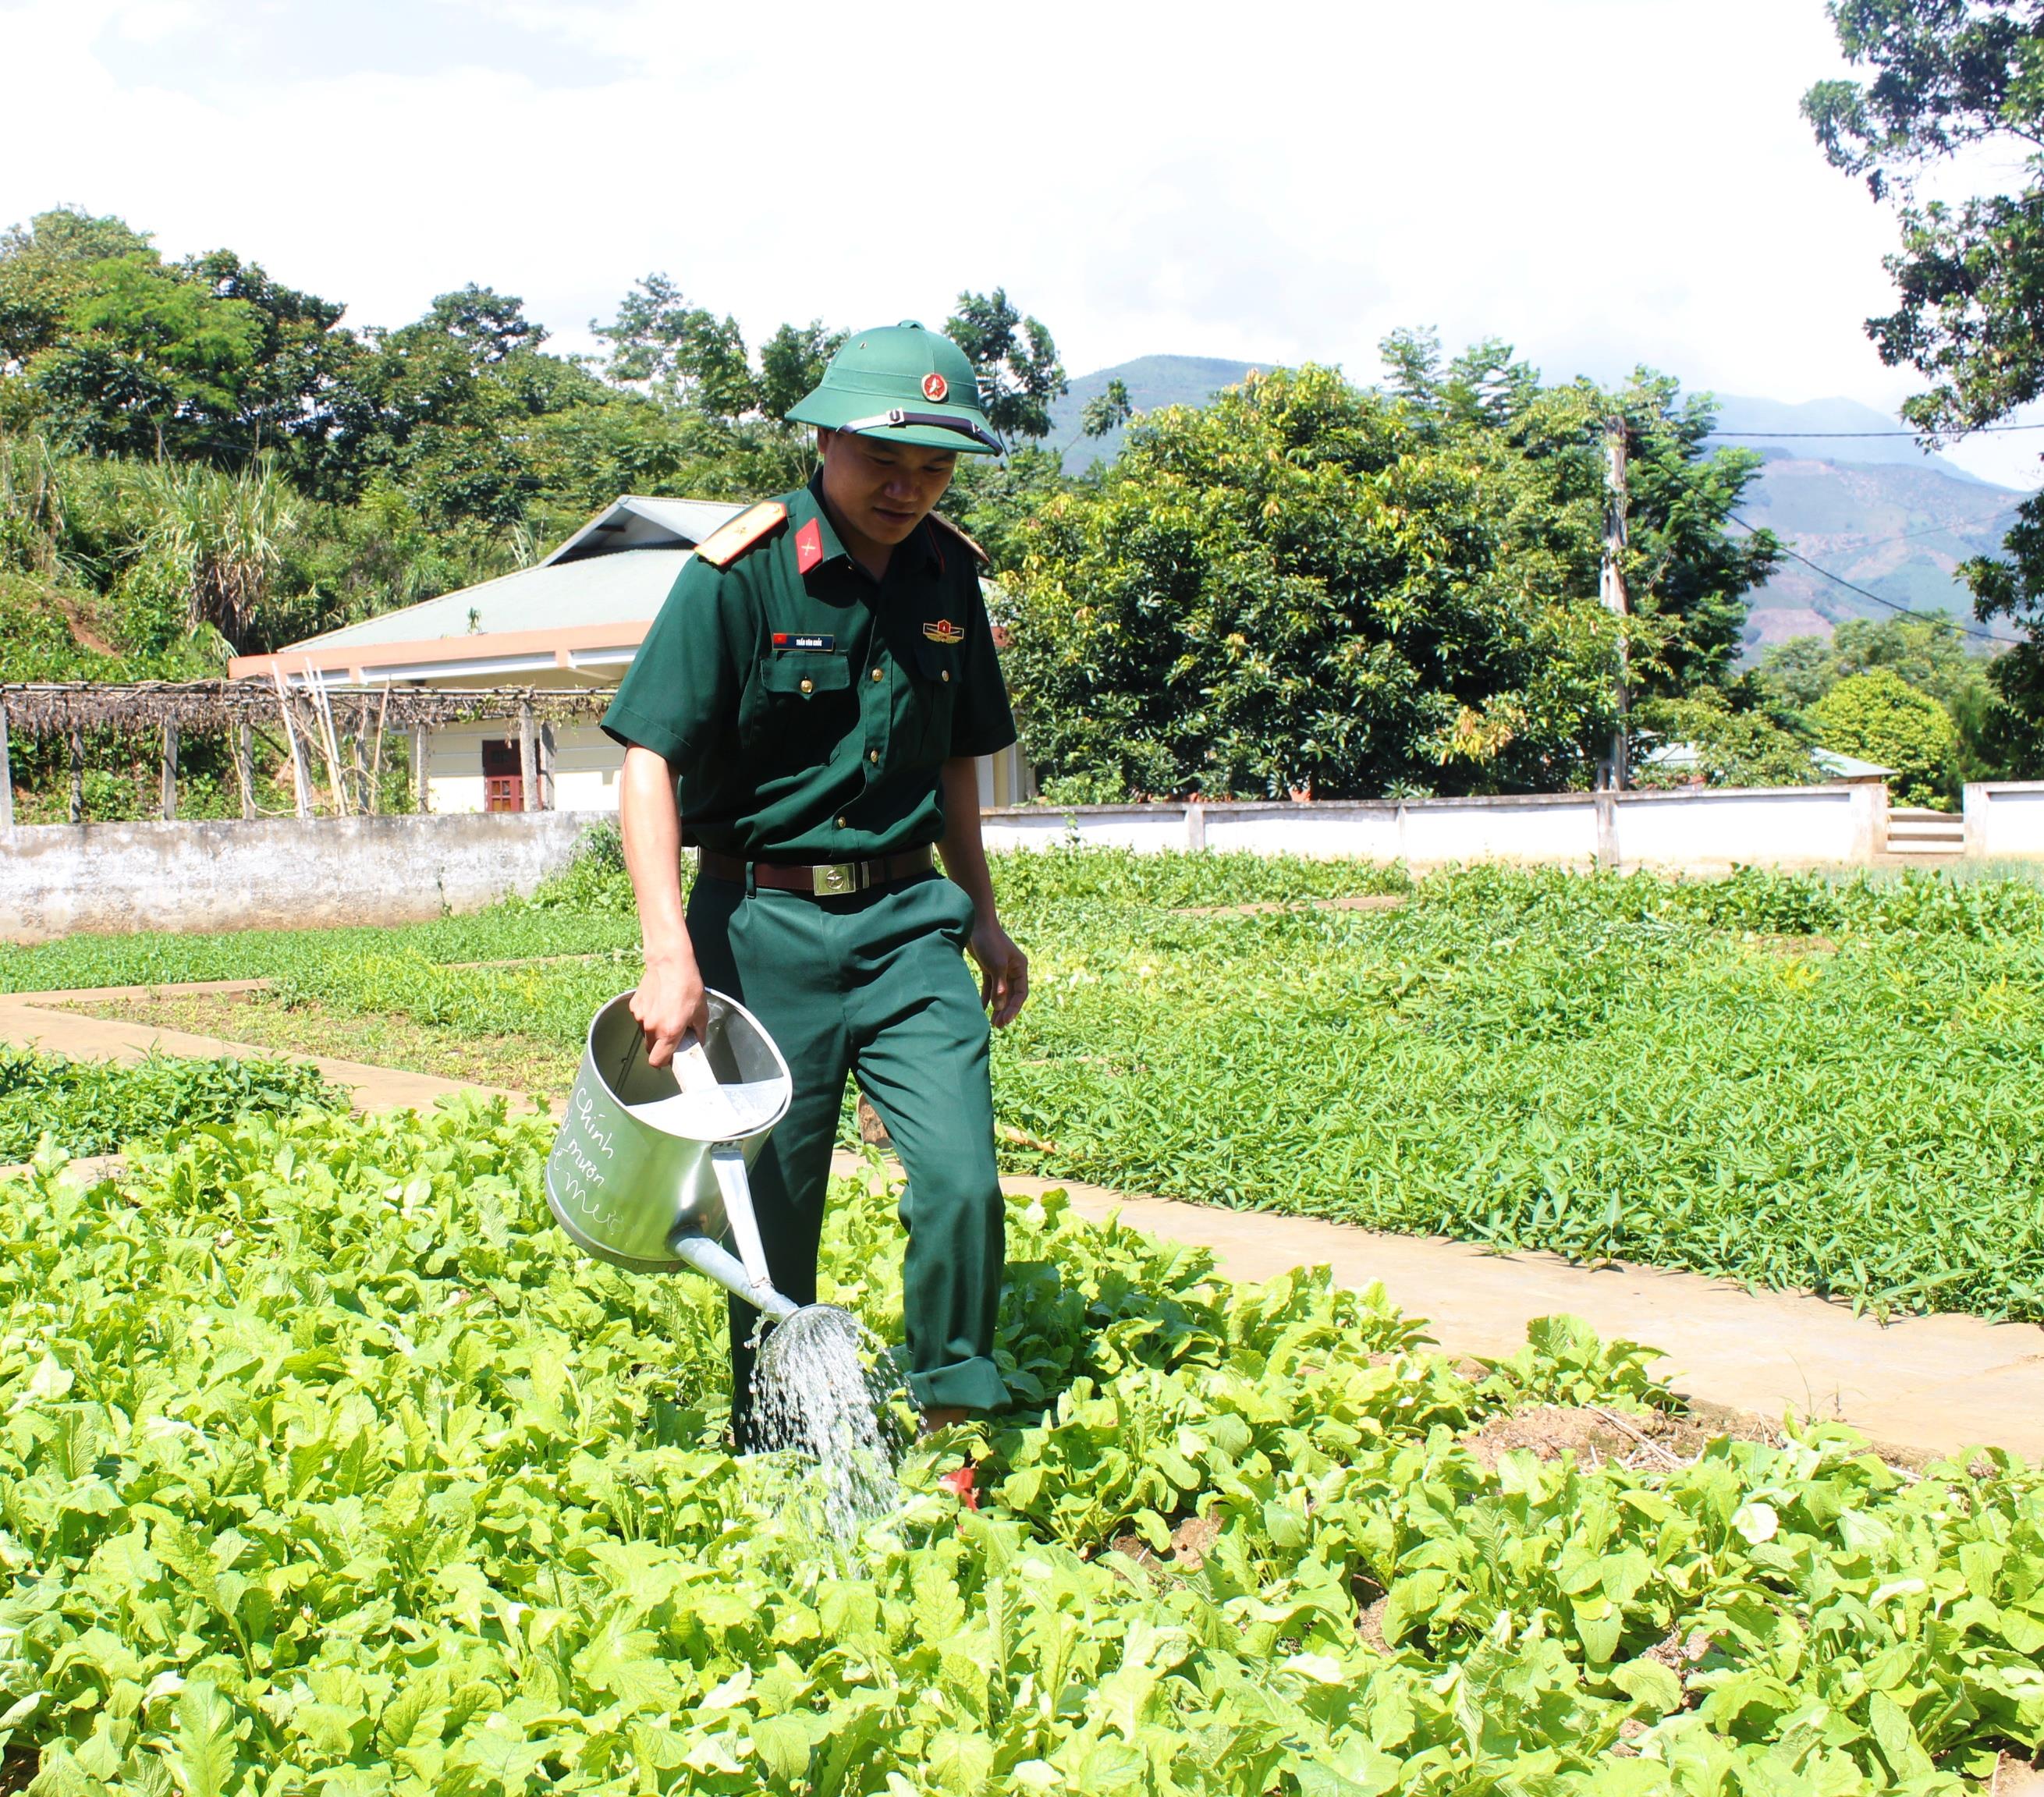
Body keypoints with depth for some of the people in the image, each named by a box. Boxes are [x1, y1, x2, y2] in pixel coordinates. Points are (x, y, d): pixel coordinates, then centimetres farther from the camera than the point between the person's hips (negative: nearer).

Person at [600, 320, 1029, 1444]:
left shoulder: (949, 575, 5)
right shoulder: (741, 574, -11)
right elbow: (649, 758, -16)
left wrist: (982, 919, 23)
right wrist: (669, 953, -26)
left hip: (907, 921, 4)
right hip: (765, 926, -3)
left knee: (963, 1182, -9)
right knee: (774, 1212, 5)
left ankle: (956, 1423, 12)